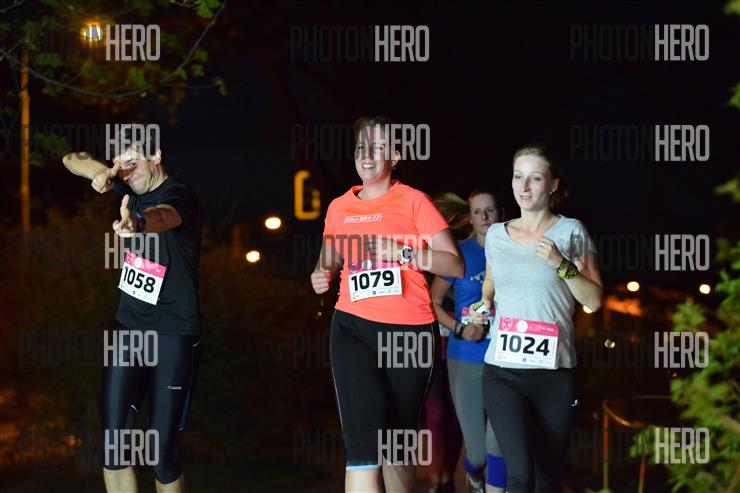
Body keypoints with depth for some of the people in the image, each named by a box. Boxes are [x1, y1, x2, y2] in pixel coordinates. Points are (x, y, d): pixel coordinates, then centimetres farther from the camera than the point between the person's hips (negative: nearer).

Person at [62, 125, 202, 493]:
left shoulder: (178, 196, -15)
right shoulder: (134, 186, 7)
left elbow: (163, 215, -41)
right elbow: (72, 160, 15)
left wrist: (137, 223, -66)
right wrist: (102, 173, -9)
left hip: (173, 336, -6)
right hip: (128, 328, 6)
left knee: (162, 452, -5)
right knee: (113, 443, -6)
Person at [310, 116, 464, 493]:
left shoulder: (413, 201, 1)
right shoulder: (339, 207, 11)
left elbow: (455, 265, -4)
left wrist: (402, 252, -16)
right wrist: (322, 276, 5)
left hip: (410, 332, -1)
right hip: (353, 327, 1)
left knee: (398, 441, 8)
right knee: (363, 446, -15)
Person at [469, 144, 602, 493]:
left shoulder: (570, 232, 2)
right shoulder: (496, 234, 11)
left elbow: (594, 301, -2)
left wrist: (560, 264, -15)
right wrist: (483, 307, 7)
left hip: (554, 373, -1)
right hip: (502, 372, 1)